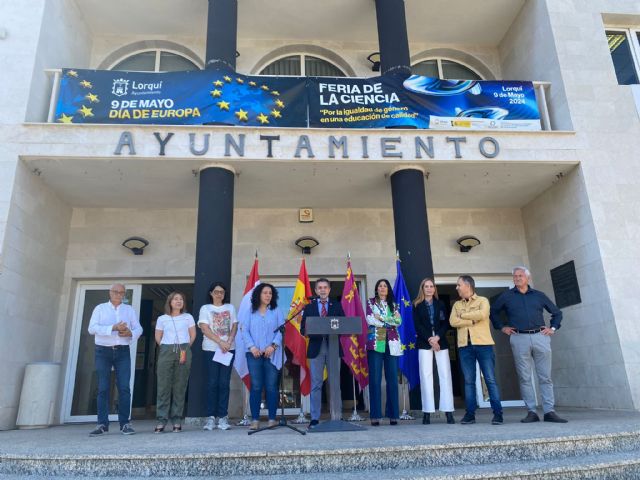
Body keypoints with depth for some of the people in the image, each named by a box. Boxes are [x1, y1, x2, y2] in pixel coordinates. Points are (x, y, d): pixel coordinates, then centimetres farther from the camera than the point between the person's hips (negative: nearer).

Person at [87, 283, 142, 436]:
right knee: (103, 388, 1)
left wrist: (130, 333, -13)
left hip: (122, 351, 1)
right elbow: (92, 328, -6)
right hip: (103, 351, -1)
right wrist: (113, 328, -18)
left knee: (124, 388, -5)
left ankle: (124, 423, -1)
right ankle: (102, 424, 6)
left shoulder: (129, 309, 14)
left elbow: (138, 329, 10)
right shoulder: (100, 308, 8)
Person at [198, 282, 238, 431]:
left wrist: (229, 341, -10)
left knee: (224, 383, -1)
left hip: (229, 349, 2)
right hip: (211, 349, -2)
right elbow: (205, 329, -4)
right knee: (212, 382, -2)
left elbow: (234, 326, 8)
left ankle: (223, 416, 3)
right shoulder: (205, 308, 6)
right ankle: (211, 417, 3)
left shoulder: (230, 308, 14)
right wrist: (220, 342, -14)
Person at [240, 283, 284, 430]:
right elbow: (245, 331, 4)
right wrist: (252, 347, -10)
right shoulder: (250, 312, 10)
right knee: (256, 386, 1)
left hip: (271, 354, 0)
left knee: (271, 386, 1)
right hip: (254, 354, 0)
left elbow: (281, 330, 0)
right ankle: (255, 419, 6)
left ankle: (272, 418, 8)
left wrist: (273, 345, -13)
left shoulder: (276, 312, 8)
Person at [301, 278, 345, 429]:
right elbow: (303, 329, 5)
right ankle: (315, 418, 6)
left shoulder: (337, 306, 10)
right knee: (316, 384, 1)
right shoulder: (309, 307, 10)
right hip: (316, 349, 0)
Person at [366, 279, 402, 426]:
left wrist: (381, 318, -7)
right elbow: (370, 319, -6)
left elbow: (399, 321, 1)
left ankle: (393, 414, 8)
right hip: (375, 343, -2)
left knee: (392, 379, 1)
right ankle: (375, 415, -1)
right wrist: (390, 321, -4)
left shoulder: (394, 305, 17)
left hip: (391, 344, 3)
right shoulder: (371, 302, 10)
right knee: (375, 379, -5)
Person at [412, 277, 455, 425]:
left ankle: (448, 411, 0)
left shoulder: (440, 304, 14)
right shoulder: (417, 305, 8)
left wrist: (437, 337, -10)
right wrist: (429, 339, -10)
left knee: (445, 375, -4)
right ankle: (427, 412, -1)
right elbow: (417, 325, 0)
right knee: (426, 376, -4)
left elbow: (446, 324, 6)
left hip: (441, 342, 2)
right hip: (424, 343, -2)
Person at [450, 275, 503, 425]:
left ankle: (498, 413, 3)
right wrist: (472, 320, -8)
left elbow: (482, 314, -15)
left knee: (490, 379, -2)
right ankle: (470, 414, 7)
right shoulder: (457, 304, 16)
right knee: (469, 381, 4)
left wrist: (462, 315, -4)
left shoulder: (482, 300, 6)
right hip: (464, 345, 3)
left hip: (483, 344, -3)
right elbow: (452, 321, 1)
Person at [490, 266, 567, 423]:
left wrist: (553, 328, 10)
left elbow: (557, 312, 22)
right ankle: (531, 412, 5)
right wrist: (501, 327, 10)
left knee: (545, 377, 1)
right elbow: (493, 312, 19)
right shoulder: (506, 296, 10)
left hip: (540, 337, 1)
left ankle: (549, 412, 5)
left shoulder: (539, 295, 13)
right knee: (524, 378, 0)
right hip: (519, 339, -1)